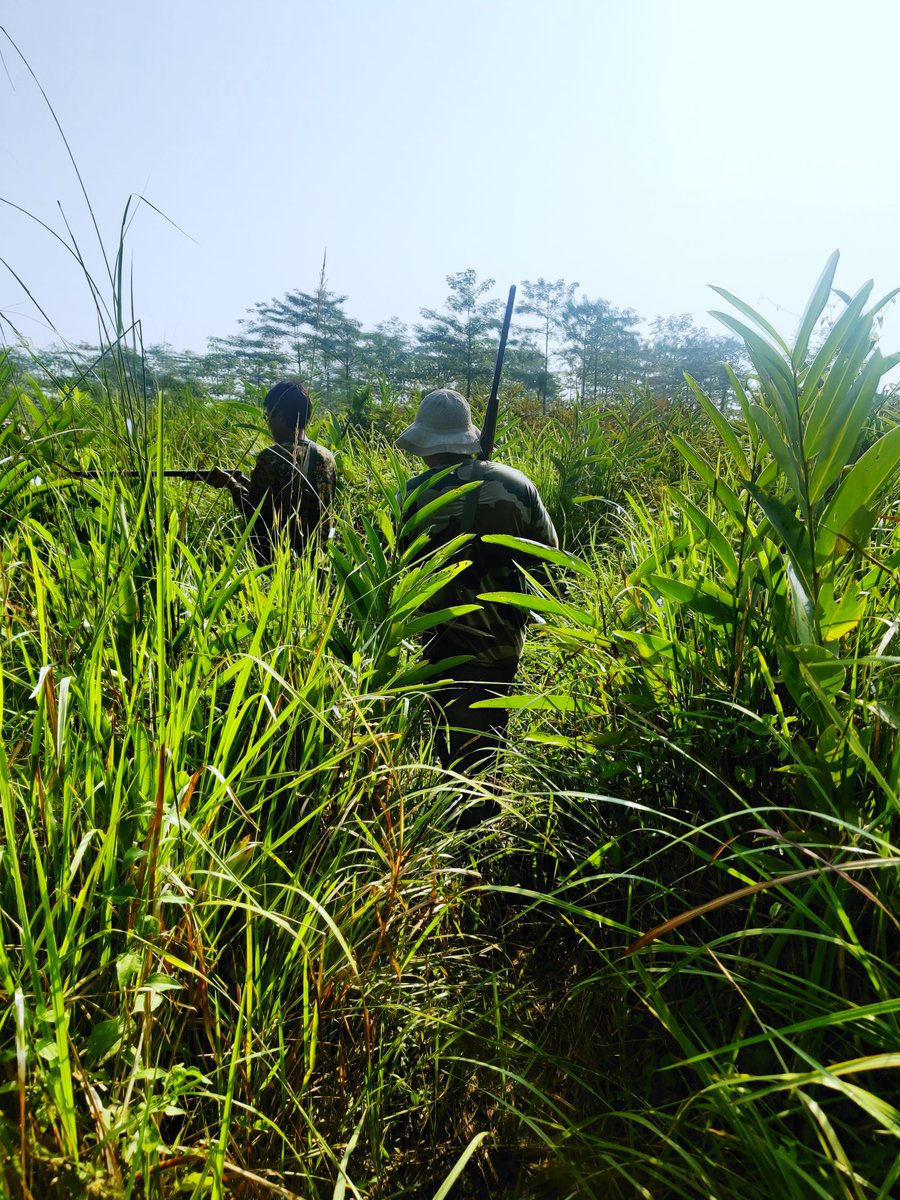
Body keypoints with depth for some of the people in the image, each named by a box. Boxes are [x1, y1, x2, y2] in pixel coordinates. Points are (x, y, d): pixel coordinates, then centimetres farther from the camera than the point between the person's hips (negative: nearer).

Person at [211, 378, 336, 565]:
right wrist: (249, 483, 18)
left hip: (274, 555, -6)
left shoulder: (272, 457, -16)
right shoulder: (326, 457, 3)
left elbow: (254, 511, -10)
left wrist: (232, 484, 7)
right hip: (315, 555, 6)